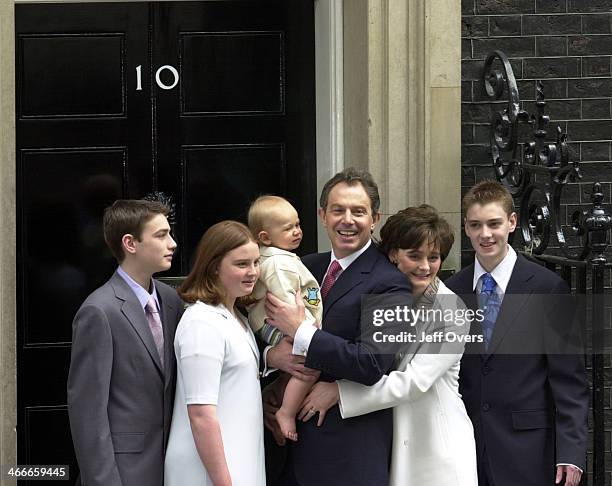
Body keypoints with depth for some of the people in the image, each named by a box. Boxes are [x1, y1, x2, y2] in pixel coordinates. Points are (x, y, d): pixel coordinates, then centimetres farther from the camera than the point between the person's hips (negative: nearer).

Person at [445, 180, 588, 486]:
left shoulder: (547, 287, -3)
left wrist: (570, 452, -11)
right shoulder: (451, 290, 7)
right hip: (464, 449, 3)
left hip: (527, 450, -3)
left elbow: (569, 379, -4)